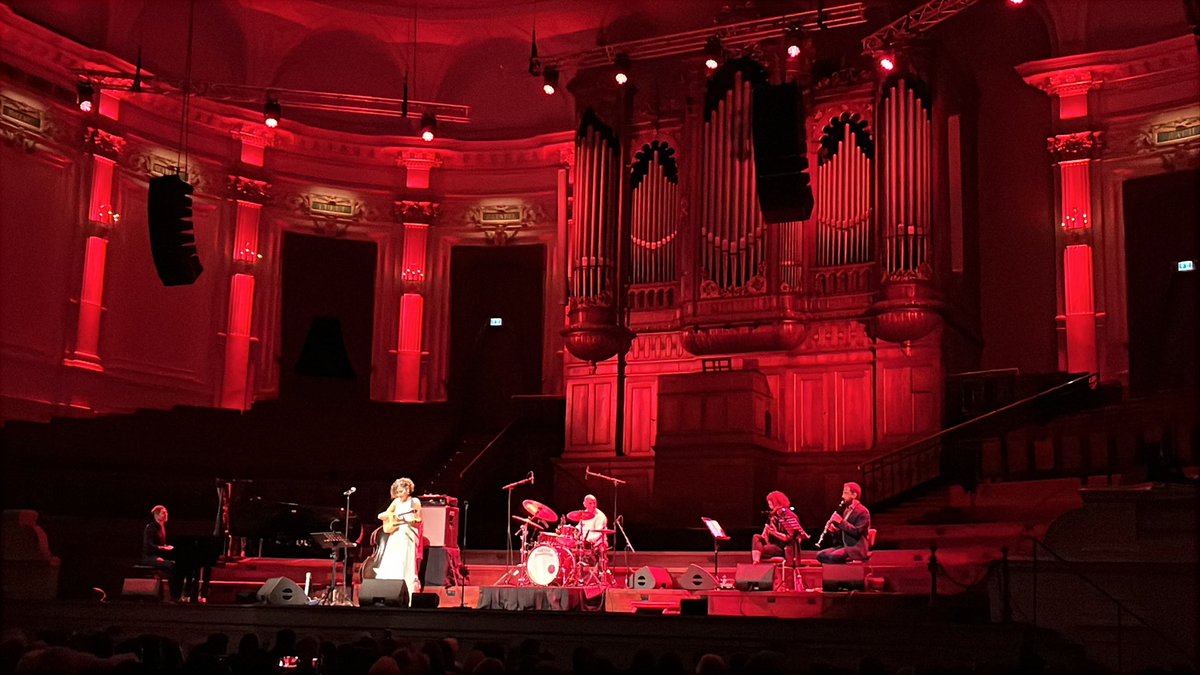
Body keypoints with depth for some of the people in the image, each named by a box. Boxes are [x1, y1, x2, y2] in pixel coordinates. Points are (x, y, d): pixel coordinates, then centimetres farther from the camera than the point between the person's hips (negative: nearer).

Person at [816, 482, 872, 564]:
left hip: (857, 549, -9)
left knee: (833, 557, -32)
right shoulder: (847, 510, 17)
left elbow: (857, 532, -21)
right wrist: (832, 529, 0)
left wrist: (841, 522, -22)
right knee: (820, 555, -8)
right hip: (845, 546, 9)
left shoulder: (863, 512, -10)